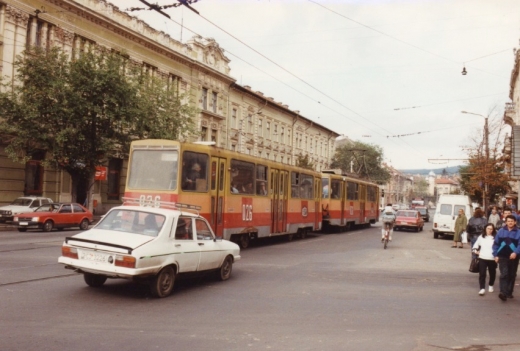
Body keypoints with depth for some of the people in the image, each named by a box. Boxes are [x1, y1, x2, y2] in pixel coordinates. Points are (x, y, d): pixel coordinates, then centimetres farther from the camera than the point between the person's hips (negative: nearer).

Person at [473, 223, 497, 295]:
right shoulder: (481, 237, 8)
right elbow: (476, 245, 19)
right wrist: (476, 251, 5)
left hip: (492, 259, -1)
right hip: (482, 258, 1)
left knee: (492, 273, 14)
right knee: (482, 274, -6)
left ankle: (490, 285, 37)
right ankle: (482, 288, -5)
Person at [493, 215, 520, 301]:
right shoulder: (501, 231, 4)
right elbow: (496, 243, 8)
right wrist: (495, 255, 2)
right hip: (503, 257, -1)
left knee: (512, 275, 11)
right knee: (504, 274, -10)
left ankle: (509, 292, 22)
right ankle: (503, 293, -17)